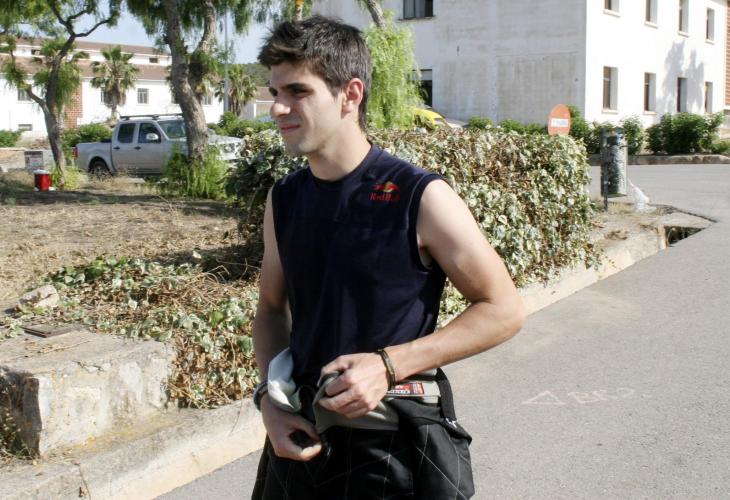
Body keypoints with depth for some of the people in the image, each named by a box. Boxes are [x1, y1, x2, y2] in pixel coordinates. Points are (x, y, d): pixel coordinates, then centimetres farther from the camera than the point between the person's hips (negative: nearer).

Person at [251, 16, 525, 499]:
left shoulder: (421, 198, -16)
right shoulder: (282, 200, 0)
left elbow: (503, 310, -11)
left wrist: (390, 365, -19)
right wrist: (269, 397, -5)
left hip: (388, 446, -4)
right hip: (297, 438, 5)